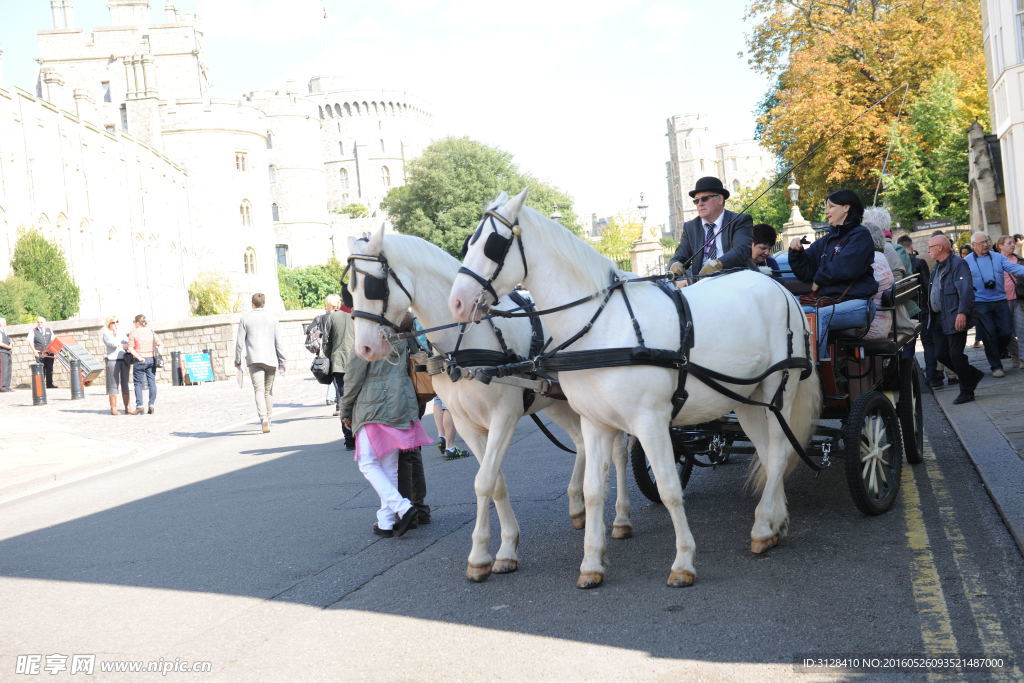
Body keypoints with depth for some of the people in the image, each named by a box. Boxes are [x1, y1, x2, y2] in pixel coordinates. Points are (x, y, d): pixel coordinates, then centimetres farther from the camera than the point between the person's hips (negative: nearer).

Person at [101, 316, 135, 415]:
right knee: (113, 385, -4)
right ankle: (113, 409, -2)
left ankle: (128, 408, 4)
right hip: (113, 360, -5)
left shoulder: (122, 334, 19)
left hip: (124, 360, 5)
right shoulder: (106, 334, 3)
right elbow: (113, 344, -12)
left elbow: (128, 345, 8)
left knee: (125, 384, 4)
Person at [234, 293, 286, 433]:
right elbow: (278, 342, 6)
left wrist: (237, 361, 12)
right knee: (268, 391, 14)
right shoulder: (272, 318, 9)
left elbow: (240, 342, 2)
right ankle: (268, 419, 20)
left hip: (254, 360, -2)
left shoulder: (245, 318, 4)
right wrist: (282, 362, 10)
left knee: (259, 390, -10)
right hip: (271, 360, 2)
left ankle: (263, 418, -28)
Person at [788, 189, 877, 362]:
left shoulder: (860, 235, 1)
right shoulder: (826, 241, 22)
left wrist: (819, 280, -1)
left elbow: (846, 268, -14)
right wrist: (796, 251, 2)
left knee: (818, 316, -33)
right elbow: (806, 271, 19)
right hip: (827, 302, 7)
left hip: (856, 303, -6)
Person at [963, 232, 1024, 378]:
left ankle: (998, 353, 31)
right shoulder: (967, 261, 1)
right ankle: (996, 366, 8)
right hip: (980, 303, -2)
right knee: (989, 334, -2)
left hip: (1000, 300, 2)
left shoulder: (998, 257, 7)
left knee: (1006, 331, 1)